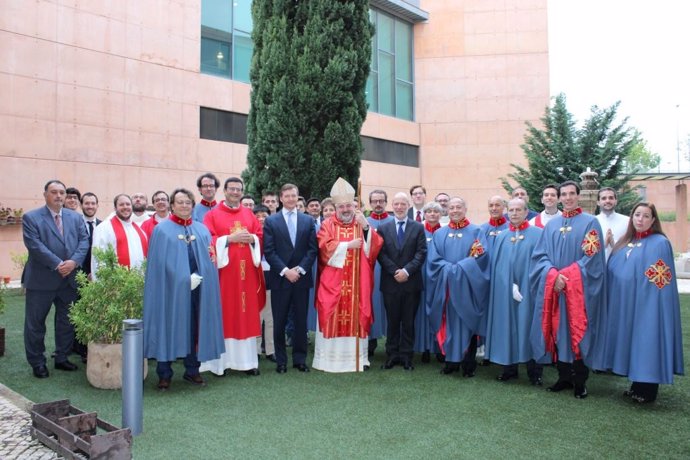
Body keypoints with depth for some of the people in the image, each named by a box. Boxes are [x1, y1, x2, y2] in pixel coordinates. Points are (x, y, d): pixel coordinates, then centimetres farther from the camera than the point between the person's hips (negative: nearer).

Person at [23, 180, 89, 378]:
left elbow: (84, 241, 1)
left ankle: (62, 358, 25)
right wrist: (58, 264, -20)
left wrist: (73, 261, -16)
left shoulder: (76, 217, 9)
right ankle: (37, 363, 18)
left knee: (67, 322, 12)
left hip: (69, 279, 4)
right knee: (35, 323, 5)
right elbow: (35, 245, -14)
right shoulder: (31, 217, -4)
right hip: (41, 280, -4)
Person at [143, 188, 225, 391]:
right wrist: (185, 279, -12)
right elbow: (160, 262, -6)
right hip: (171, 288, -3)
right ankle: (164, 374, 13)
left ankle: (192, 370, 20)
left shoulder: (202, 230, 12)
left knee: (195, 328, 8)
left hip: (198, 288, 4)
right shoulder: (162, 229, 1)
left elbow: (210, 259, 9)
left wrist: (198, 276, -6)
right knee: (169, 328, 3)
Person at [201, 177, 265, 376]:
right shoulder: (212, 214, 3)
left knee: (247, 313, 4)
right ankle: (221, 361, 5)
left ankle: (247, 360, 10)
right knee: (224, 313, -2)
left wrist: (251, 239, -9)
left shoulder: (249, 214, 14)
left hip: (246, 271, 3)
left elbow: (261, 236, 11)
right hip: (223, 270, -3)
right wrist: (229, 238, -15)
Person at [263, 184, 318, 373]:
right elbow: (269, 251, -4)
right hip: (280, 278, -1)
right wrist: (285, 271, -12)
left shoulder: (308, 220, 7)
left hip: (302, 278, 1)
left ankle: (300, 359, 18)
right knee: (279, 322, 5)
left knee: (301, 321, 7)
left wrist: (300, 269, -9)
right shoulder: (271, 221, 3)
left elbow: (312, 249, 2)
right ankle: (281, 361, 15)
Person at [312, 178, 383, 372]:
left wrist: (366, 226, -18)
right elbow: (325, 248, -9)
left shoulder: (363, 224, 10)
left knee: (357, 317, 3)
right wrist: (348, 245, -14)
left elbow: (375, 247, -4)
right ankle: (330, 358, 6)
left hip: (357, 282, 1)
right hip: (333, 282, -1)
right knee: (332, 318, -1)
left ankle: (358, 357, 11)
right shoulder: (328, 225, 5)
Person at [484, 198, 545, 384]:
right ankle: (510, 368, 19)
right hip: (505, 293, 3)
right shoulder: (501, 237, 9)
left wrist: (522, 285, -12)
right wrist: (511, 286, -10)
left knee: (529, 330, 3)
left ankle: (534, 373, 14)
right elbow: (496, 264, 3)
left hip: (528, 291, -3)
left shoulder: (538, 234, -1)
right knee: (508, 329, 8)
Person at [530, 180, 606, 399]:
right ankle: (564, 377, 19)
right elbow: (540, 255, 5)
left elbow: (592, 257, -8)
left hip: (580, 290, -4)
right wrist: (553, 275, -13)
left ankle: (580, 381, 11)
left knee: (579, 333, 0)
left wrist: (567, 276, -15)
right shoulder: (551, 224, 12)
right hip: (554, 288, 4)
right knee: (558, 332, 6)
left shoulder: (590, 222, 0)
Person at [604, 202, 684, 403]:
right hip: (624, 305, 6)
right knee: (631, 343, 12)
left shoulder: (660, 243, -8)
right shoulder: (625, 242, 13)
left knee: (646, 344, 0)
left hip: (646, 305, -6)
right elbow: (613, 272, 16)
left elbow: (661, 281, -12)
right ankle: (637, 385, 24)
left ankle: (648, 391, 12)